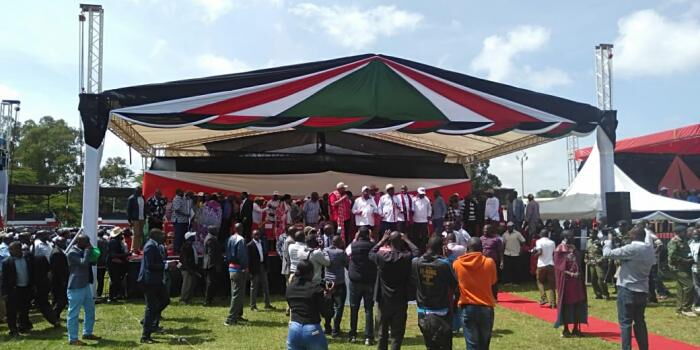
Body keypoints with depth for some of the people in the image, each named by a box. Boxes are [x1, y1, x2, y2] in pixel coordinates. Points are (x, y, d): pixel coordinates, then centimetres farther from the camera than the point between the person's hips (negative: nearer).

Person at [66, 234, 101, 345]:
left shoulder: (83, 250, 13)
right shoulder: (72, 253, -15)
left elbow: (93, 262, 18)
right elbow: (84, 263, -26)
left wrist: (90, 251, 2)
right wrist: (88, 250, -17)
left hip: (85, 285, 10)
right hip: (76, 287, -10)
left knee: (90, 309, 16)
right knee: (74, 313, -3)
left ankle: (87, 333, 28)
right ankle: (73, 339, 3)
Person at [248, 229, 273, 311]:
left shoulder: (262, 243, 10)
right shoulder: (250, 245, -11)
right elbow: (249, 258, -13)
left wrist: (266, 266, 7)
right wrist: (250, 269, -16)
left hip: (263, 267, 7)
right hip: (255, 268, -7)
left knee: (265, 286, 11)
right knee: (254, 287, 2)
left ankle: (267, 304, 18)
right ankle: (253, 306, 10)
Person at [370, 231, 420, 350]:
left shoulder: (381, 256, -10)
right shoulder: (406, 257, -14)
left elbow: (371, 253, 12)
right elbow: (417, 252, 6)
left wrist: (382, 240, 15)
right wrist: (407, 240, 11)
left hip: (384, 301, 2)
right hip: (400, 302, -2)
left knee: (382, 333, 16)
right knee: (397, 334, 3)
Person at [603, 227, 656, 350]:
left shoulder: (630, 249, -17)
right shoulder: (650, 250, 7)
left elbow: (607, 254, -16)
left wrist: (609, 240, 2)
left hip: (627, 290, -7)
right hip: (643, 290, 7)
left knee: (625, 323, -2)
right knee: (639, 321, 17)